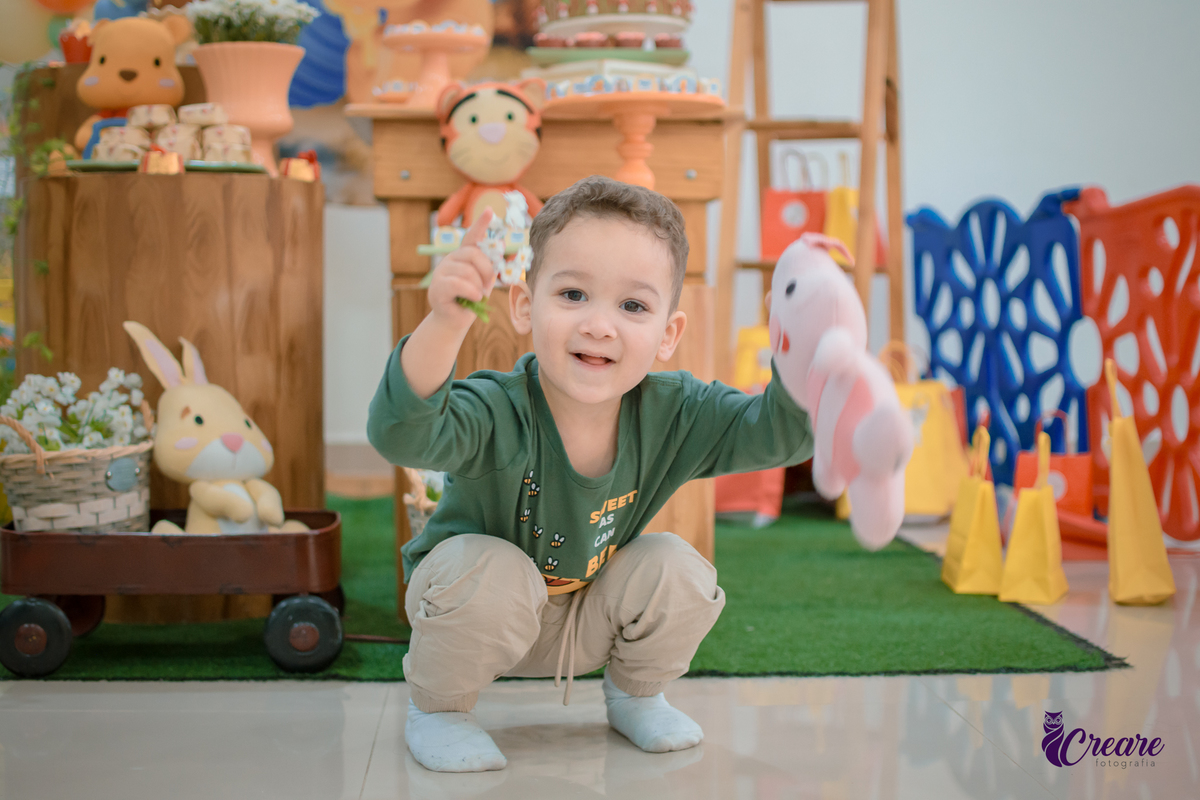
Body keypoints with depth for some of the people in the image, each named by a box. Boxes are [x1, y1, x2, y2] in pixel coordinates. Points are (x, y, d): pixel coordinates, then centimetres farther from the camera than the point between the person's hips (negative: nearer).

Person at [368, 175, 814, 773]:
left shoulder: (672, 415, -22)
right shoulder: (499, 414, -35)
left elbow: (782, 433, -27)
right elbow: (403, 433, -54)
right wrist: (446, 322, -72)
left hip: (586, 625, 4)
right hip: (480, 613, -3)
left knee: (678, 570, -20)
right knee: (493, 573, -34)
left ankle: (633, 695, 12)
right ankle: (435, 707, -3)